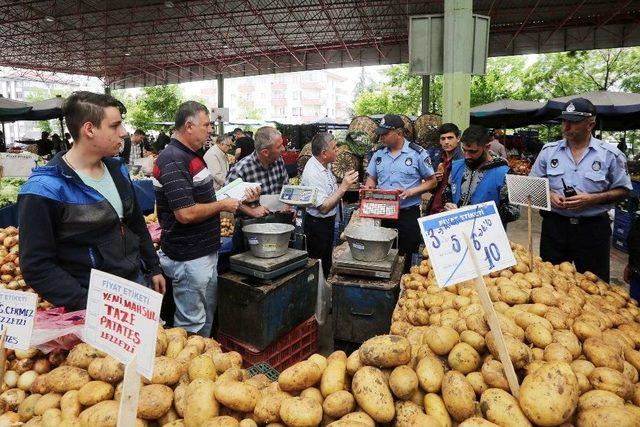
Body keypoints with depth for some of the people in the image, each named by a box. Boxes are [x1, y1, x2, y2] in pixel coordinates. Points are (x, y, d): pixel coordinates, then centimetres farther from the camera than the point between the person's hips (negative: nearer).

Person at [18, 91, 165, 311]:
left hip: (137, 285, 7)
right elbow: (36, 266, -17)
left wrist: (154, 268, 14)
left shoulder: (117, 169, 4)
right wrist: (87, 306, -23)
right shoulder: (45, 189, -18)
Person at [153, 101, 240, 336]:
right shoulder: (173, 161, -21)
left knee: (207, 318, 22)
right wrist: (222, 205, -14)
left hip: (206, 253, 10)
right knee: (191, 325, 5)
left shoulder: (192, 156, 11)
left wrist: (238, 199, 10)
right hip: (189, 258, -10)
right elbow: (186, 214, -27)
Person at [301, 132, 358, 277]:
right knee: (319, 264, 6)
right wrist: (343, 187, -30)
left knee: (327, 261, 22)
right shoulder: (313, 173, -27)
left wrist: (345, 183, 2)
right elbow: (323, 207, -29)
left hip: (328, 221, 10)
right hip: (317, 224, -10)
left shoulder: (323, 164, 1)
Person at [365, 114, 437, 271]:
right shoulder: (378, 154, 7)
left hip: (408, 214, -4)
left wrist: (411, 191, -16)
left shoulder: (418, 153, -5)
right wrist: (368, 188, -7)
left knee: (405, 257, 3)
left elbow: (432, 181, -1)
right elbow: (371, 178, 16)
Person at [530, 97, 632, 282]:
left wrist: (592, 199, -16)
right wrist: (549, 195, -11)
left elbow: (622, 190, 0)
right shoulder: (549, 150, 2)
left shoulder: (610, 154, -3)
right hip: (554, 225, 2)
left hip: (593, 228, -1)